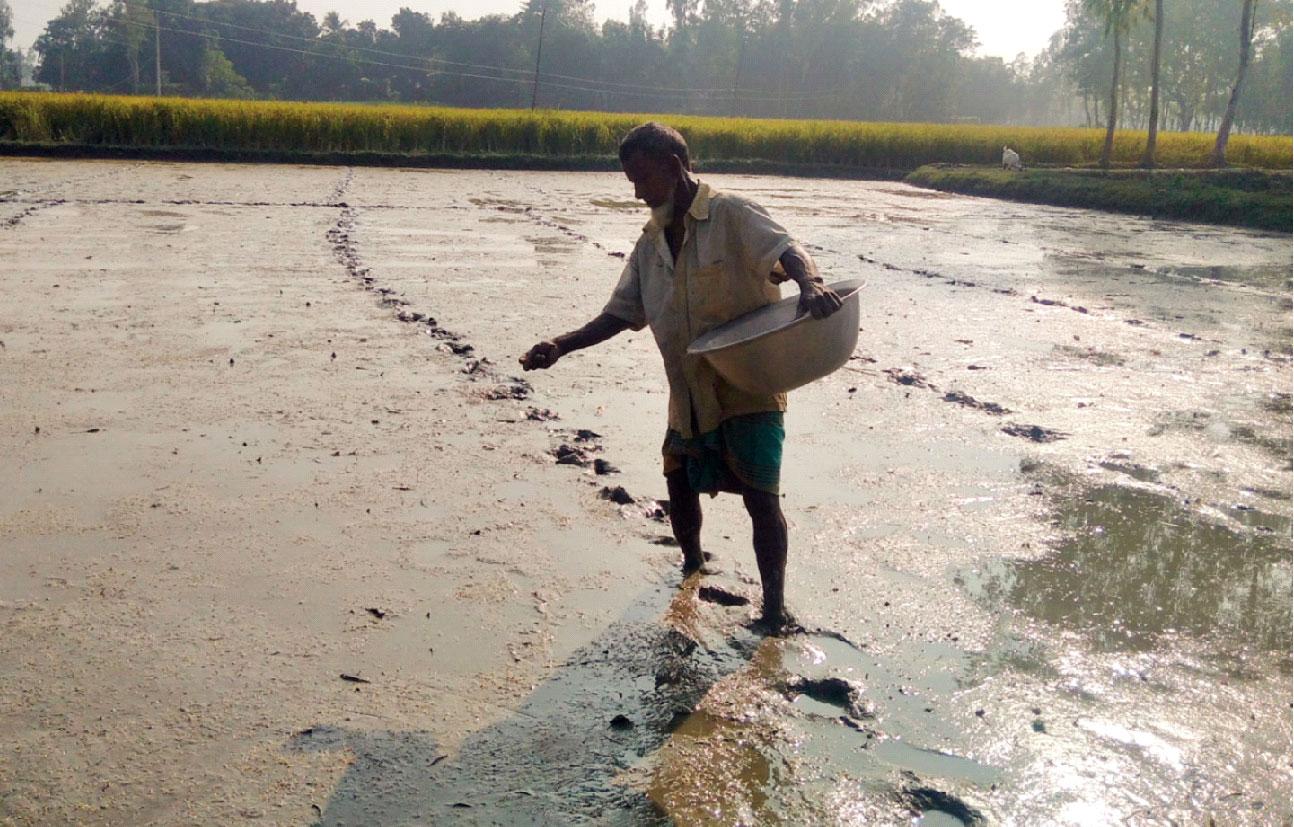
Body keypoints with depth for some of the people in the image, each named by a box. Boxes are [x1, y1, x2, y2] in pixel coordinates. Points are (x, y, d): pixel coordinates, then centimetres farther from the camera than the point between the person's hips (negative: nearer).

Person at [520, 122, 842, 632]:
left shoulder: (731, 216, -9)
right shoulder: (652, 242, 11)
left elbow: (785, 251, -26)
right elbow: (620, 313, 10)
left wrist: (810, 283, -49)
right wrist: (560, 346, -3)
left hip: (750, 387, -7)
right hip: (688, 396, 7)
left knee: (761, 497, -10)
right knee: (679, 490, 18)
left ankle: (775, 608, 2)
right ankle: (692, 567, 46)